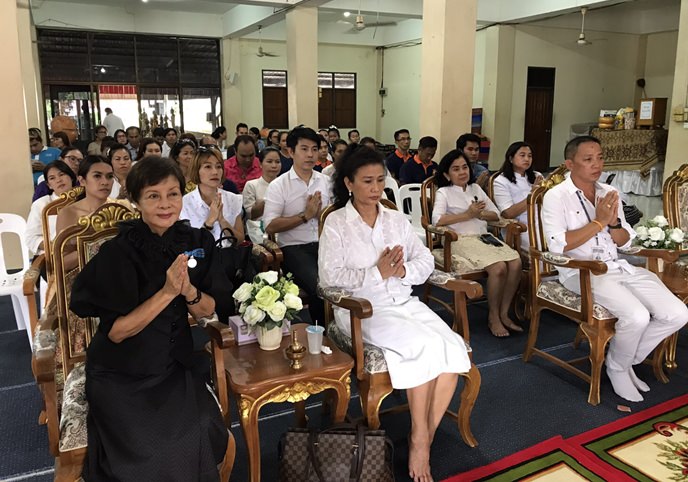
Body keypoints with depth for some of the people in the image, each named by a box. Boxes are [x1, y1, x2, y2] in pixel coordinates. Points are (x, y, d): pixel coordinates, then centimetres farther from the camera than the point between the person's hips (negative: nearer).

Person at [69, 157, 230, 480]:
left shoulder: (196, 242, -4)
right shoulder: (118, 252, -16)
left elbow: (209, 310, 1)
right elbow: (115, 331, -16)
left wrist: (188, 290, -20)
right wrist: (167, 292, -25)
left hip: (173, 365, 4)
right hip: (120, 375, -3)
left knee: (203, 435, -17)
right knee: (146, 449, -21)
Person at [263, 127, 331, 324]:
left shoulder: (326, 181, 13)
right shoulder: (278, 186, 1)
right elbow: (270, 227, -8)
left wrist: (320, 214, -8)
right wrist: (305, 215, -11)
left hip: (324, 244, 4)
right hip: (294, 248, -4)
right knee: (319, 286, -28)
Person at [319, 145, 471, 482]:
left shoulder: (396, 219, 16)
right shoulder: (336, 223, 1)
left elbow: (426, 260, 11)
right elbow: (329, 277, -9)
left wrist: (403, 271, -11)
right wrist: (377, 273, -15)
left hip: (406, 303, 5)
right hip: (363, 310, -5)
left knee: (451, 349, -20)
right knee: (423, 345, -28)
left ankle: (425, 437, -7)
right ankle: (419, 438, -9)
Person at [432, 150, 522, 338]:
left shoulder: (476, 188, 21)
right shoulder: (444, 193, 4)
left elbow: (496, 214, 20)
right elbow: (437, 220, -14)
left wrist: (480, 214, -3)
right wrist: (467, 214, -11)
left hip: (485, 237, 6)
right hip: (462, 240, -6)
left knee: (516, 263, -21)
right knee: (499, 267, -28)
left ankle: (504, 313, -5)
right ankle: (493, 317, -8)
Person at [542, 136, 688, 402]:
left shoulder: (609, 192, 13)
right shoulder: (556, 196, -7)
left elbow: (625, 242, 14)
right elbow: (558, 245, -18)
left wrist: (613, 222, -8)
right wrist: (599, 222, -15)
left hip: (618, 266, 7)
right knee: (637, 317, -28)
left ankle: (628, 360, 15)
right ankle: (617, 368, 4)